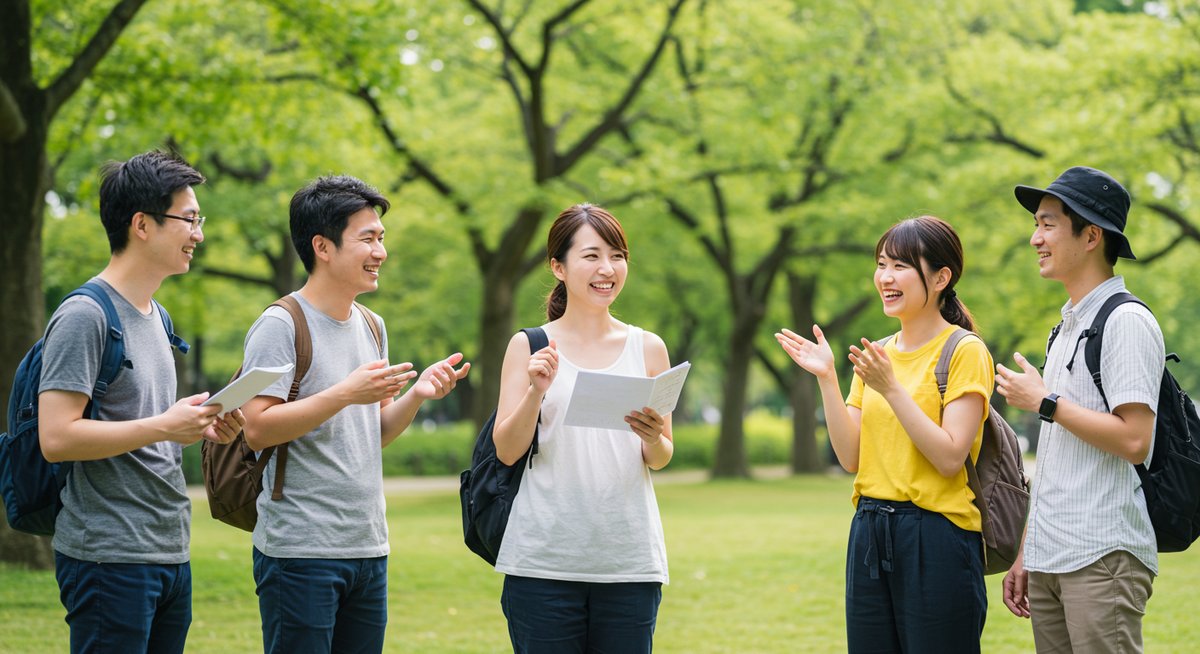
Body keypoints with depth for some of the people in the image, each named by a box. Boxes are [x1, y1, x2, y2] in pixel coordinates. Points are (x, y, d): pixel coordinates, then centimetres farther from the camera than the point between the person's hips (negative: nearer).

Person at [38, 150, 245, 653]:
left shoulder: (156, 317, 17)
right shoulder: (84, 316, -12)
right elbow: (56, 438, -19)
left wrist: (202, 429, 6)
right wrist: (164, 426, -18)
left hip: (171, 555, 9)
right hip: (110, 558, -9)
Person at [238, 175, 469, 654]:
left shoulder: (372, 326, 15)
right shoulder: (281, 326, -9)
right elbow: (257, 430, -18)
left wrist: (416, 396, 2)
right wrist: (345, 394, -22)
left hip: (369, 549, 7)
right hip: (301, 553, -7)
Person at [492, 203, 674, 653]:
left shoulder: (648, 349, 9)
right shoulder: (530, 347, 4)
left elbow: (661, 460, 12)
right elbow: (507, 451, -1)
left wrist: (653, 439, -10)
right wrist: (536, 391, -16)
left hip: (630, 560, 2)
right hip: (544, 561, -2)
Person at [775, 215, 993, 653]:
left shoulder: (964, 351, -6)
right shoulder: (878, 354, 14)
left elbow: (950, 457, -16)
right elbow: (851, 458, 7)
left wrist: (892, 389, -20)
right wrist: (826, 380, -2)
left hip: (936, 535, -6)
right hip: (870, 531, 6)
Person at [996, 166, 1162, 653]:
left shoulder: (1127, 322, -8)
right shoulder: (1066, 328, 20)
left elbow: (1134, 441, -19)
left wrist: (1044, 402, -9)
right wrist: (1026, 552, 20)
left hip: (1104, 558, -9)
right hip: (1050, 558, 9)